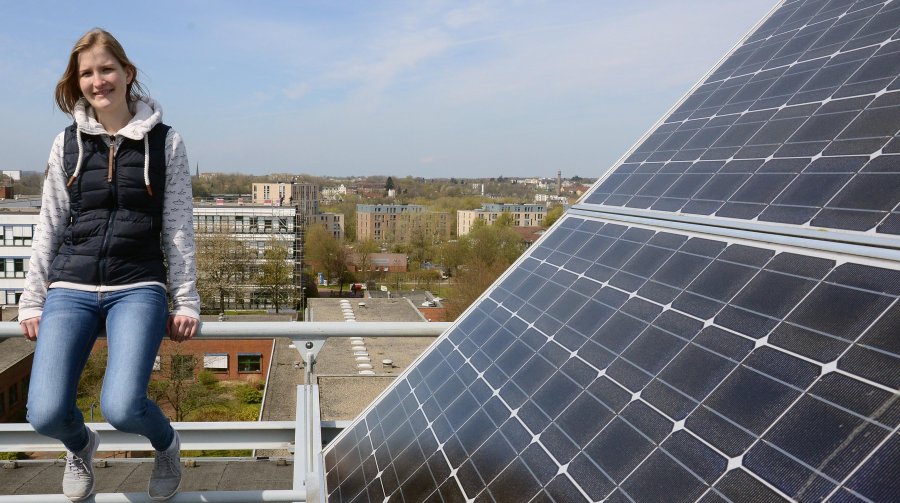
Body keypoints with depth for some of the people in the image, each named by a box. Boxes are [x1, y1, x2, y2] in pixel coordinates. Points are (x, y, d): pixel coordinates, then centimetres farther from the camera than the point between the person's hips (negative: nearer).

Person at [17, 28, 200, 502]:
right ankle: (81, 446, 27)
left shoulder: (164, 142, 4)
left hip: (138, 288, -2)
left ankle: (166, 443, 15)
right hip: (71, 289, 3)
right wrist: (32, 301, 9)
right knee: (45, 414, -11)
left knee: (122, 407, -22)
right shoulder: (68, 143, 9)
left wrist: (186, 301, 1)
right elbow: (49, 226, 12)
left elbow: (178, 228, 4)